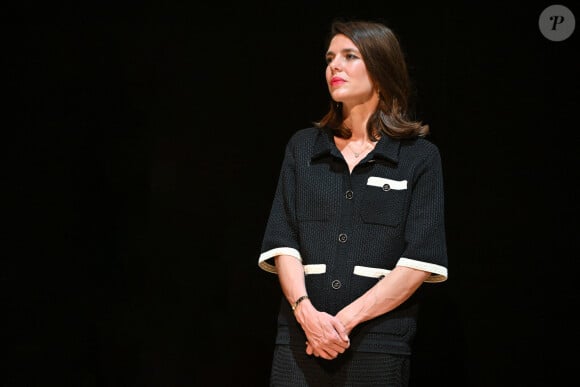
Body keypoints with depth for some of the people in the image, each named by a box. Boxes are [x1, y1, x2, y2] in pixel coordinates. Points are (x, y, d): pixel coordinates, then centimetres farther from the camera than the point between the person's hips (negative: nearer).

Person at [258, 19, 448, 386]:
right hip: (300, 340, 2)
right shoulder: (303, 147, 10)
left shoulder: (420, 156, 2)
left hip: (380, 345, -2)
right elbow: (282, 241, 3)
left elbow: (421, 259, -6)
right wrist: (307, 313, -14)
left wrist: (347, 319, -14)